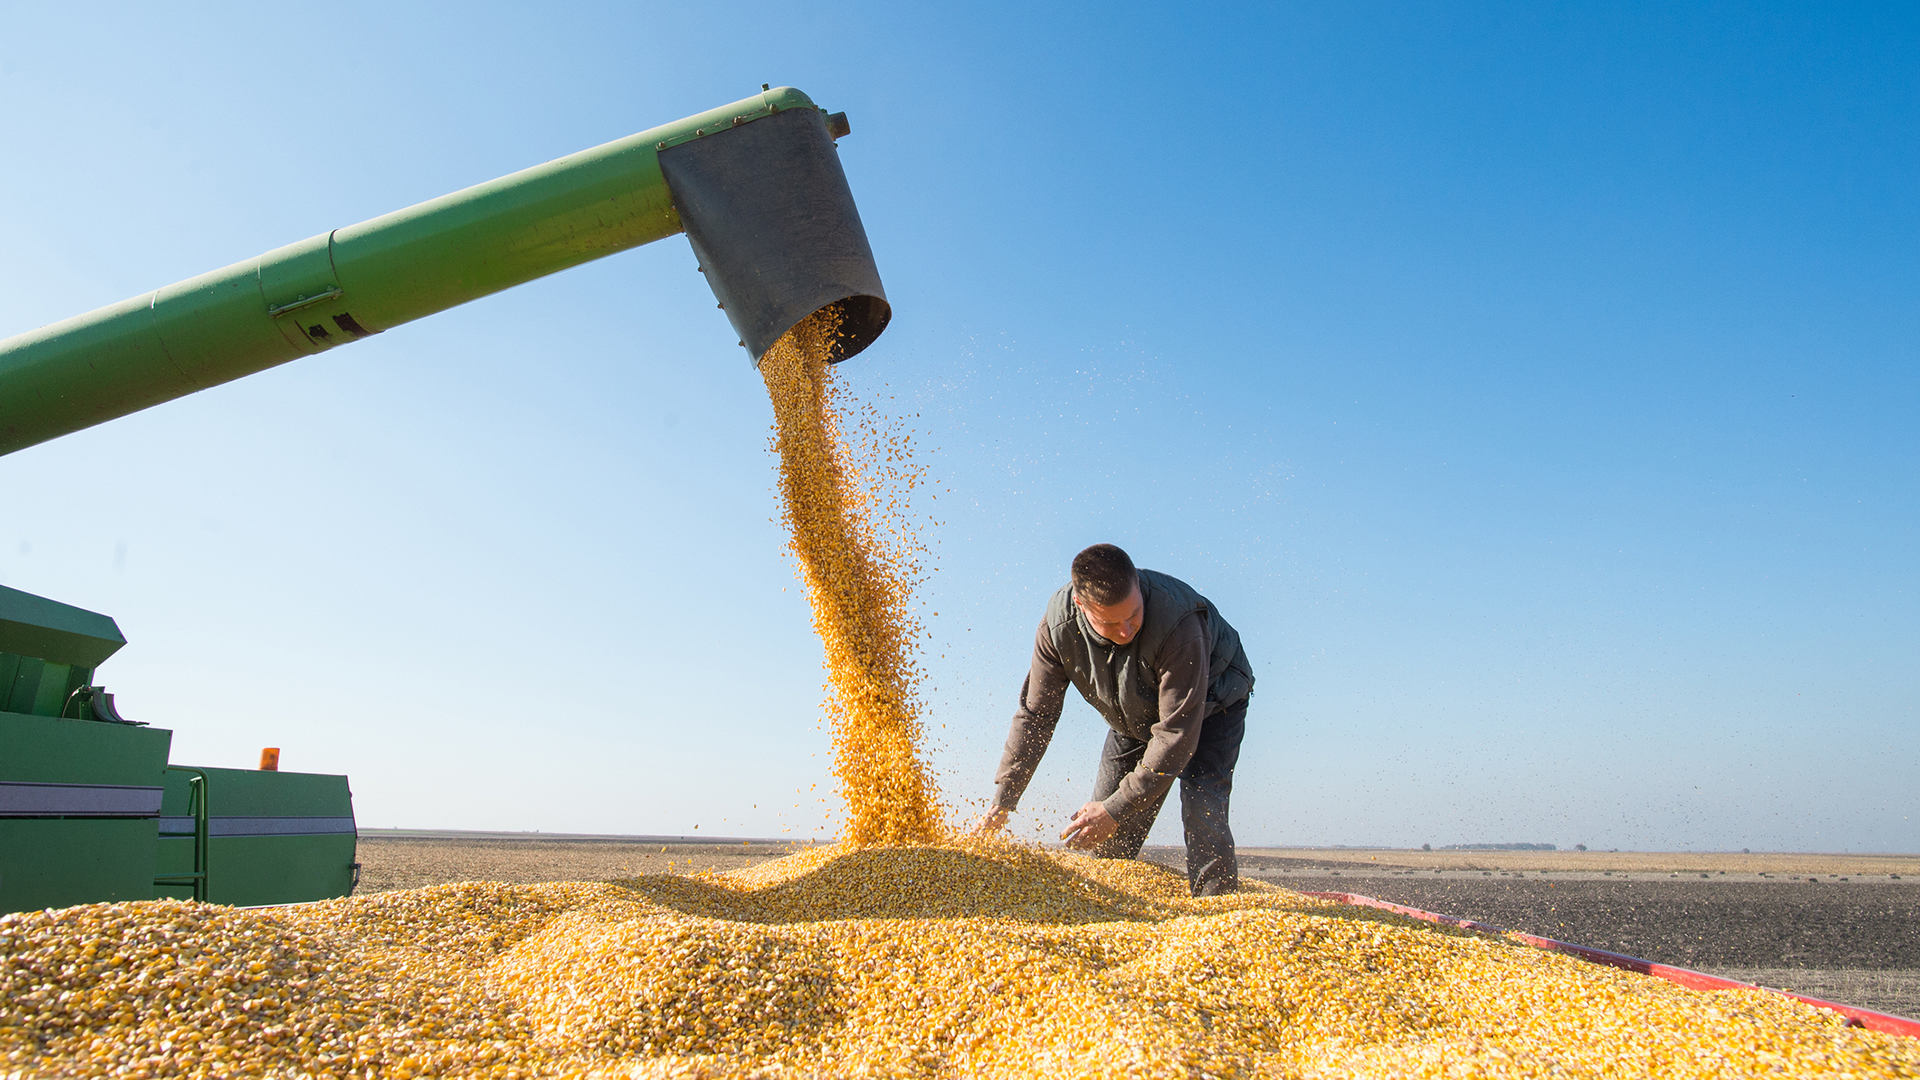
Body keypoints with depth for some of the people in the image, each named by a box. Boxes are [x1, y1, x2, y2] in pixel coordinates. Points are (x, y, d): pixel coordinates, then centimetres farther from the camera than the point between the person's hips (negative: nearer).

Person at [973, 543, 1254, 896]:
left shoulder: (1178, 623, -40)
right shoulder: (1059, 625, -27)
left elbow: (1177, 731, -35)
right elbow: (1035, 714, -15)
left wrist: (1118, 808, -33)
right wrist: (1002, 801, -17)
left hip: (1210, 705, -4)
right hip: (1134, 719, 4)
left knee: (1201, 810, -24)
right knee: (1107, 840, -1)